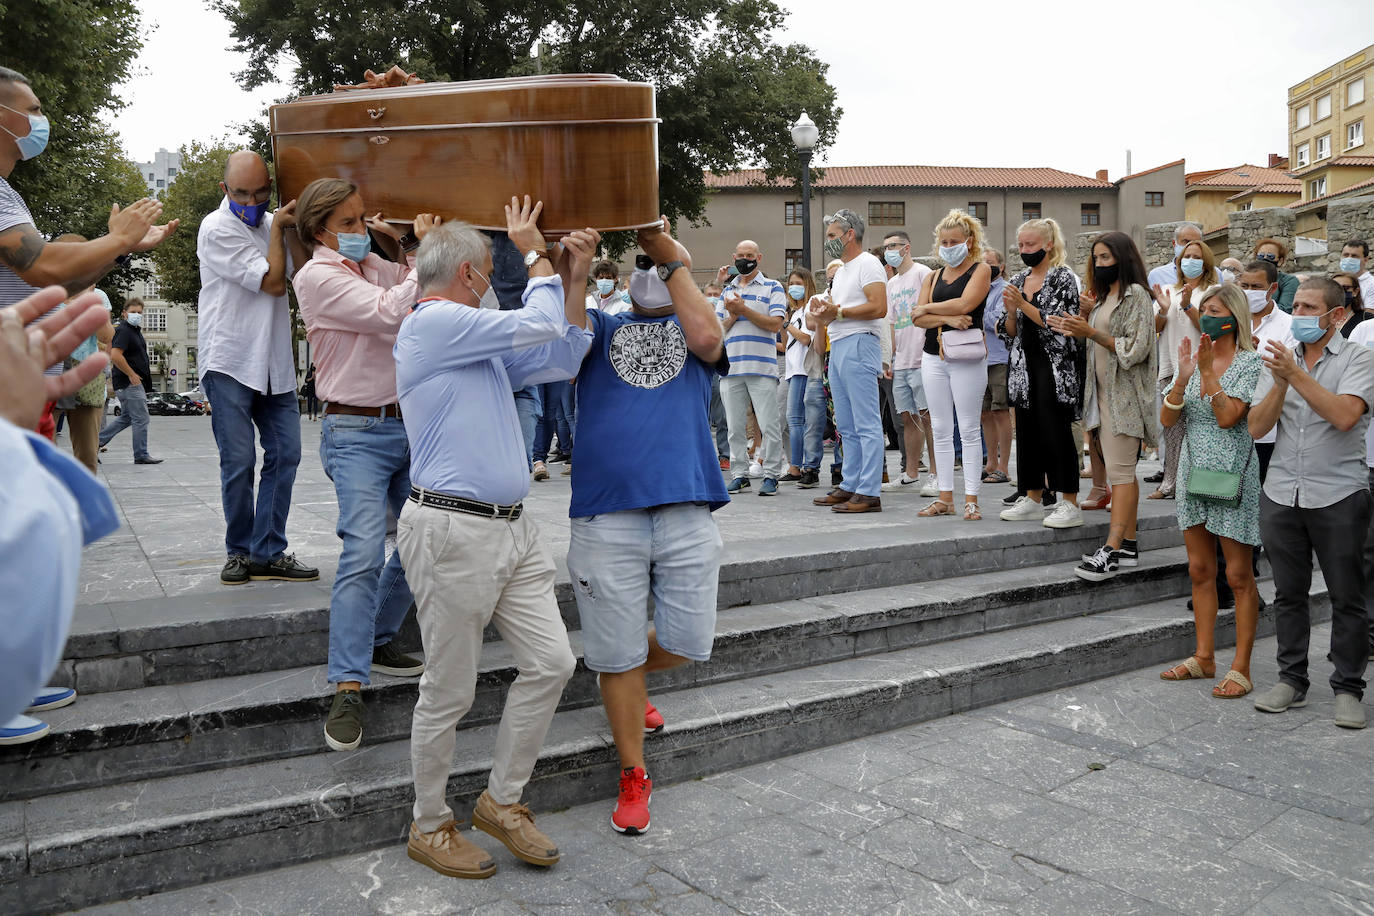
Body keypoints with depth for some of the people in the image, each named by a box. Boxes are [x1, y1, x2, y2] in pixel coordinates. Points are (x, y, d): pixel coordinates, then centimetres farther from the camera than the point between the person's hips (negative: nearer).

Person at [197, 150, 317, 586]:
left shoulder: (272, 223, 13)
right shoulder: (217, 229, -8)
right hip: (229, 362, -6)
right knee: (238, 461, -3)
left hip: (274, 362, 6)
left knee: (285, 455, 2)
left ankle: (268, 552, 8)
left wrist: (293, 230, -4)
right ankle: (239, 551, 11)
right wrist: (279, 228, -1)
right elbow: (273, 281, -13)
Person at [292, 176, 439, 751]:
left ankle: (377, 639, 29)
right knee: (363, 551, -17)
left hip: (409, 424, 7)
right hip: (356, 433, -7)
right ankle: (347, 689, -14)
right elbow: (390, 315, -19)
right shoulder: (317, 276, -7)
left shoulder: (376, 266, 14)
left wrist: (402, 250, 7)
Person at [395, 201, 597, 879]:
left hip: (512, 528, 9)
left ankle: (501, 800, 22)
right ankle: (429, 827, 22)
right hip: (453, 532, -9)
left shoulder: (479, 340, 21)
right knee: (448, 692, 3)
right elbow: (536, 326, -12)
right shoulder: (431, 322, -8)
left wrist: (573, 277, 17)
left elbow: (561, 359, 22)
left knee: (550, 663, 5)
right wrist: (536, 256, 4)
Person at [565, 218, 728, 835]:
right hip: (605, 518, -1)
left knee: (687, 642, 5)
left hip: (688, 512, 1)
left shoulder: (695, 330, 17)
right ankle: (633, 777, 23)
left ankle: (627, 680, 39)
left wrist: (674, 258, -3)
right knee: (618, 655, 5)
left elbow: (707, 338, -8)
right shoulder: (601, 328, 15)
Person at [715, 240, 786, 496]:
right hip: (731, 368, 4)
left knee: (768, 425, -5)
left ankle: (771, 475, 3)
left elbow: (776, 323, -6)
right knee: (735, 426, 7)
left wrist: (744, 309, -10)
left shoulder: (772, 287, 7)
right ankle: (739, 474, 15)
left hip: (762, 367, -4)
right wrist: (733, 315, -4)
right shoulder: (728, 290, 20)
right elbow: (717, 328, 15)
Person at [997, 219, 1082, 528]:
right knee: (1027, 431, 8)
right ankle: (1033, 499, 17)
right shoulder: (1018, 280, 14)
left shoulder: (1063, 277, -4)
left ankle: (1070, 504, -2)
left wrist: (1023, 304, -16)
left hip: (1054, 368, -7)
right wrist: (1011, 311, -6)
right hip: (1024, 369, 7)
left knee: (1056, 431, -8)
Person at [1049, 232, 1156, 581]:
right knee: (1122, 471, 9)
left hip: (1124, 395, -9)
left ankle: (1111, 551, -15)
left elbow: (1135, 349, -14)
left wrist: (1093, 333, -19)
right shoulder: (1103, 297, 19)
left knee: (1120, 472, -11)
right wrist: (1077, 329, 6)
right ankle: (1128, 544, 13)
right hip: (1103, 392, 9)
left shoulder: (1135, 294, -7)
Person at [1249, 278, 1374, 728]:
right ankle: (1291, 680, 22)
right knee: (1288, 594, 11)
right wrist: (1279, 384, -14)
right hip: (1281, 493, 4)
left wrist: (1296, 374, -20)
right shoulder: (1280, 358, 10)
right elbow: (1256, 427, 0)